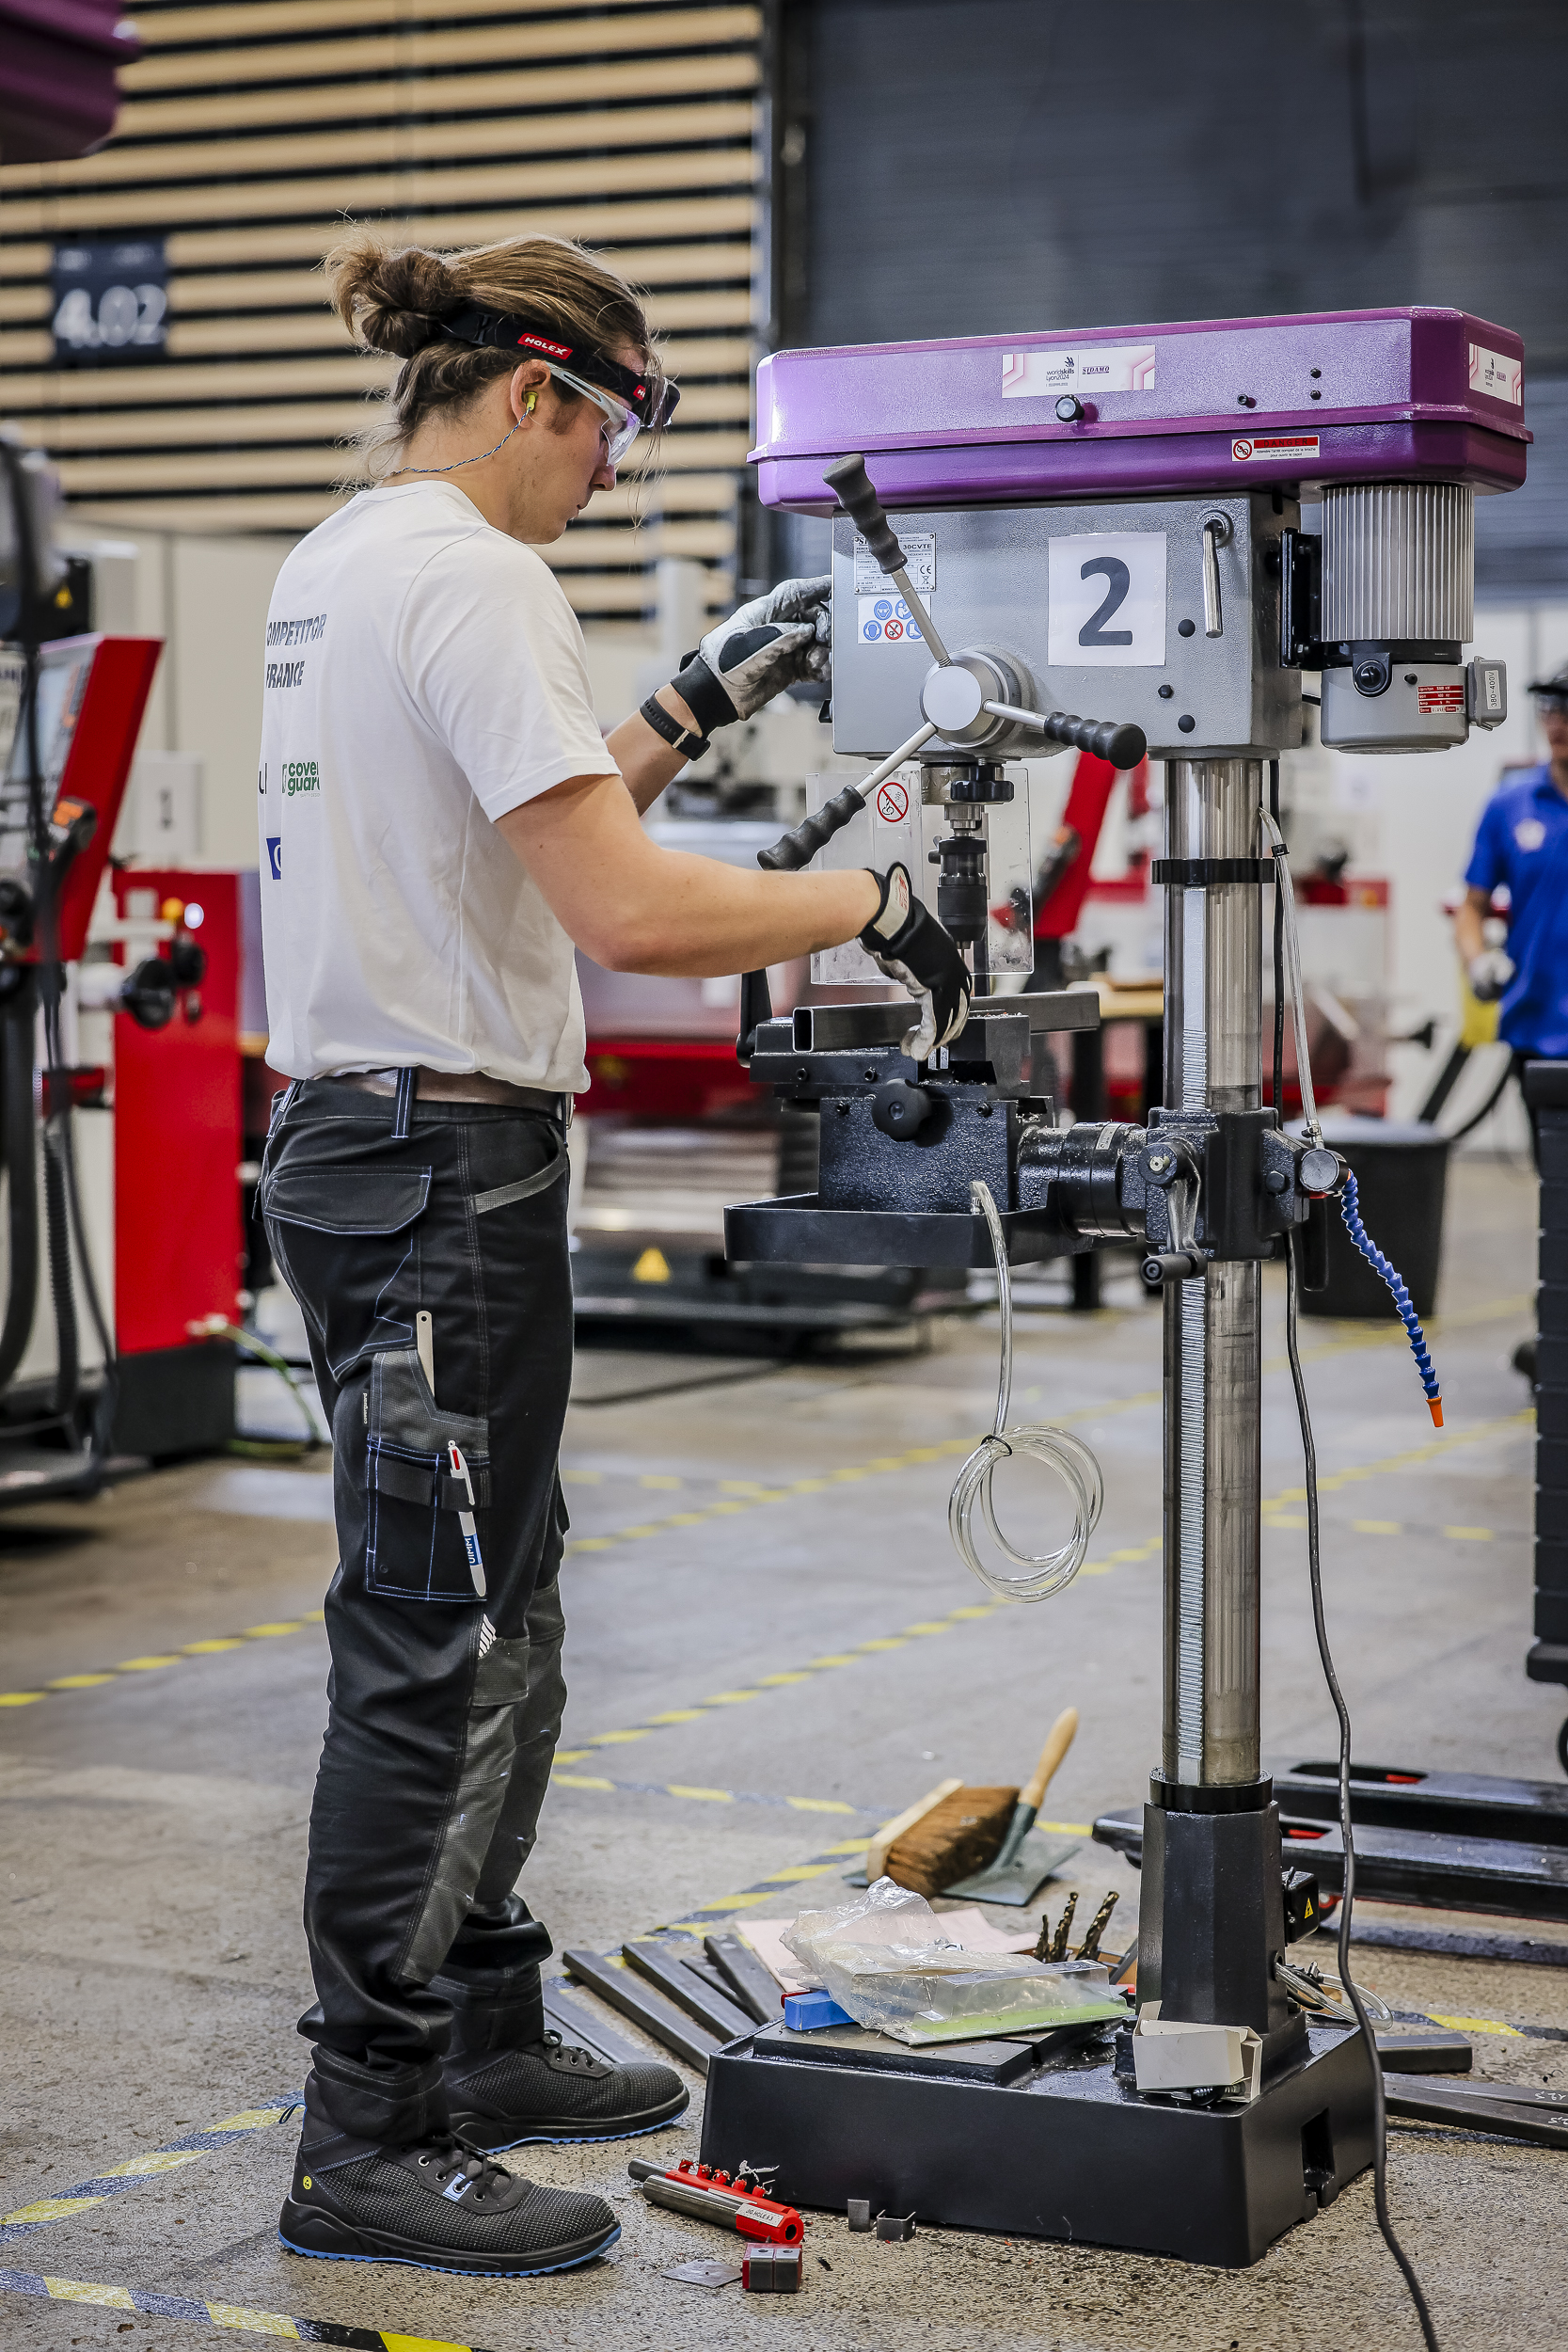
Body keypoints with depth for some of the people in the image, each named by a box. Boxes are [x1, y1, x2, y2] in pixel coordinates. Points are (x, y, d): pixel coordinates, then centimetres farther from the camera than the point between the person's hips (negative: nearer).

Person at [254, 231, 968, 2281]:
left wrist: (706, 699, 22)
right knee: (442, 1649, -4)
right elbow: (623, 907, -23)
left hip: (353, 1137, 10)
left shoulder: (333, 562, 16)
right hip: (446, 1163, -10)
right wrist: (875, 908, -12)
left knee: (482, 1625, 18)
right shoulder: (469, 579, -16)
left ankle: (481, 2036, 30)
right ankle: (368, 2143, 4)